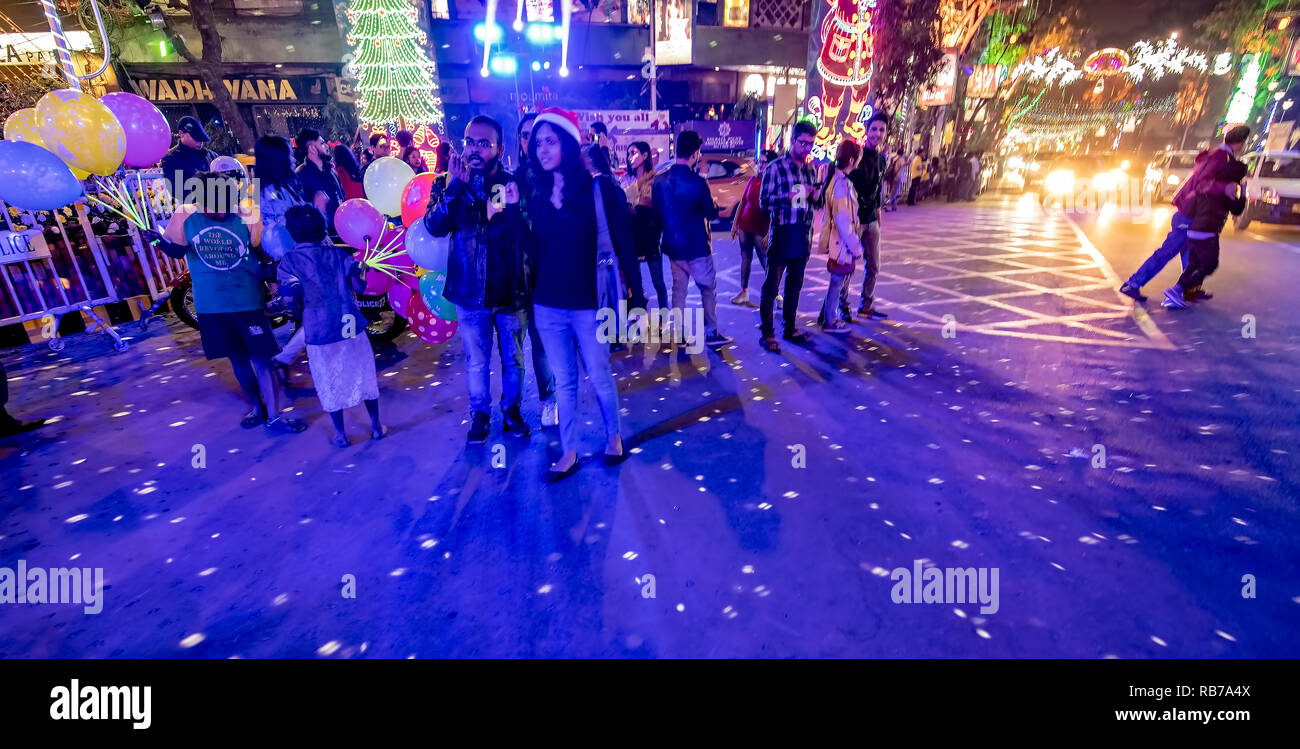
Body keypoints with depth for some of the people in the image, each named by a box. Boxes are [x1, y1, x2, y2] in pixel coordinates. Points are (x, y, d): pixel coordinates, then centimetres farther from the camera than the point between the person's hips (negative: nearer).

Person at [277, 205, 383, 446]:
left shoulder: (290, 261, -5)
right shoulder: (337, 253, 1)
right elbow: (359, 286, -3)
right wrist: (361, 268, 15)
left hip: (320, 334, -2)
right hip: (350, 326, 2)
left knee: (331, 385, 12)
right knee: (364, 377, 14)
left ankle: (341, 435, 21)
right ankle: (376, 427, 20)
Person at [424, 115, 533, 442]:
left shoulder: (516, 184, -3)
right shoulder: (453, 185, 0)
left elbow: (530, 236, -6)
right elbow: (434, 226, -15)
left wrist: (514, 207, -22)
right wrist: (455, 187, -23)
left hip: (511, 290, 0)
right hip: (470, 291, 1)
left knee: (513, 359, 13)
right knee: (476, 361, 13)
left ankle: (511, 409, 35)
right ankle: (480, 414, 33)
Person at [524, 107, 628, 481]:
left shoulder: (599, 190, -7)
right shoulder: (537, 194, 6)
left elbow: (624, 244, -7)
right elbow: (534, 248, 10)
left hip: (589, 306, -4)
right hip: (547, 306, 4)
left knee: (599, 377, 10)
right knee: (564, 382, 12)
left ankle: (613, 435, 34)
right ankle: (569, 452, 26)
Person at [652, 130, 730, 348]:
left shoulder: (659, 180, -2)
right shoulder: (698, 182, -19)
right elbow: (711, 213, -10)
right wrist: (713, 203, 9)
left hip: (672, 246, 5)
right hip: (697, 246, -5)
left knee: (678, 289, 15)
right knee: (708, 288, 10)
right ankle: (711, 333, 15)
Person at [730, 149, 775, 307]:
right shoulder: (752, 180, 8)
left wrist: (769, 234, -17)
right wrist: (735, 223, 10)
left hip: (761, 230, -5)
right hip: (744, 226, 5)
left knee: (766, 262, -3)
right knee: (745, 258, 11)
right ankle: (744, 292, 20)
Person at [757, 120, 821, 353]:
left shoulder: (810, 170, 15)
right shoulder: (775, 168, -3)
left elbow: (816, 202, 22)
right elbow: (764, 201, -9)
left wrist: (815, 196, -2)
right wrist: (789, 196, -23)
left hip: (804, 237, 6)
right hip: (782, 235, -6)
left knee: (795, 285, 13)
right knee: (771, 285, -3)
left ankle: (790, 328, 24)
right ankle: (768, 334, 4)